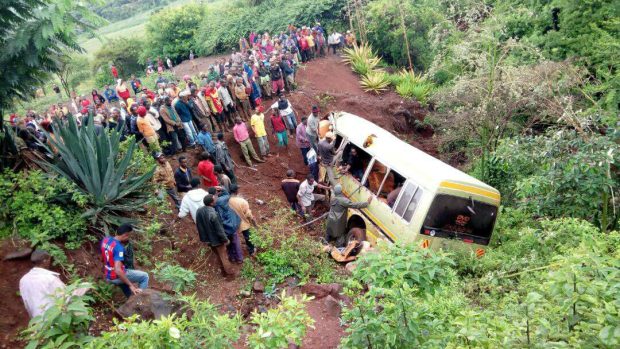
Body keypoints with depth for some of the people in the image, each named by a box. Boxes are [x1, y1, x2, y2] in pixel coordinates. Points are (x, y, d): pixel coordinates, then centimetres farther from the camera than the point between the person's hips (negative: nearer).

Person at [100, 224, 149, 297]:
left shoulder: (105, 239, -4)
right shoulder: (119, 248, -29)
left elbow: (102, 259, 12)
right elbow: (118, 270, -37)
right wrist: (131, 285, -32)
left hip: (108, 277, 9)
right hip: (116, 277, -9)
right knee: (144, 276, 2)